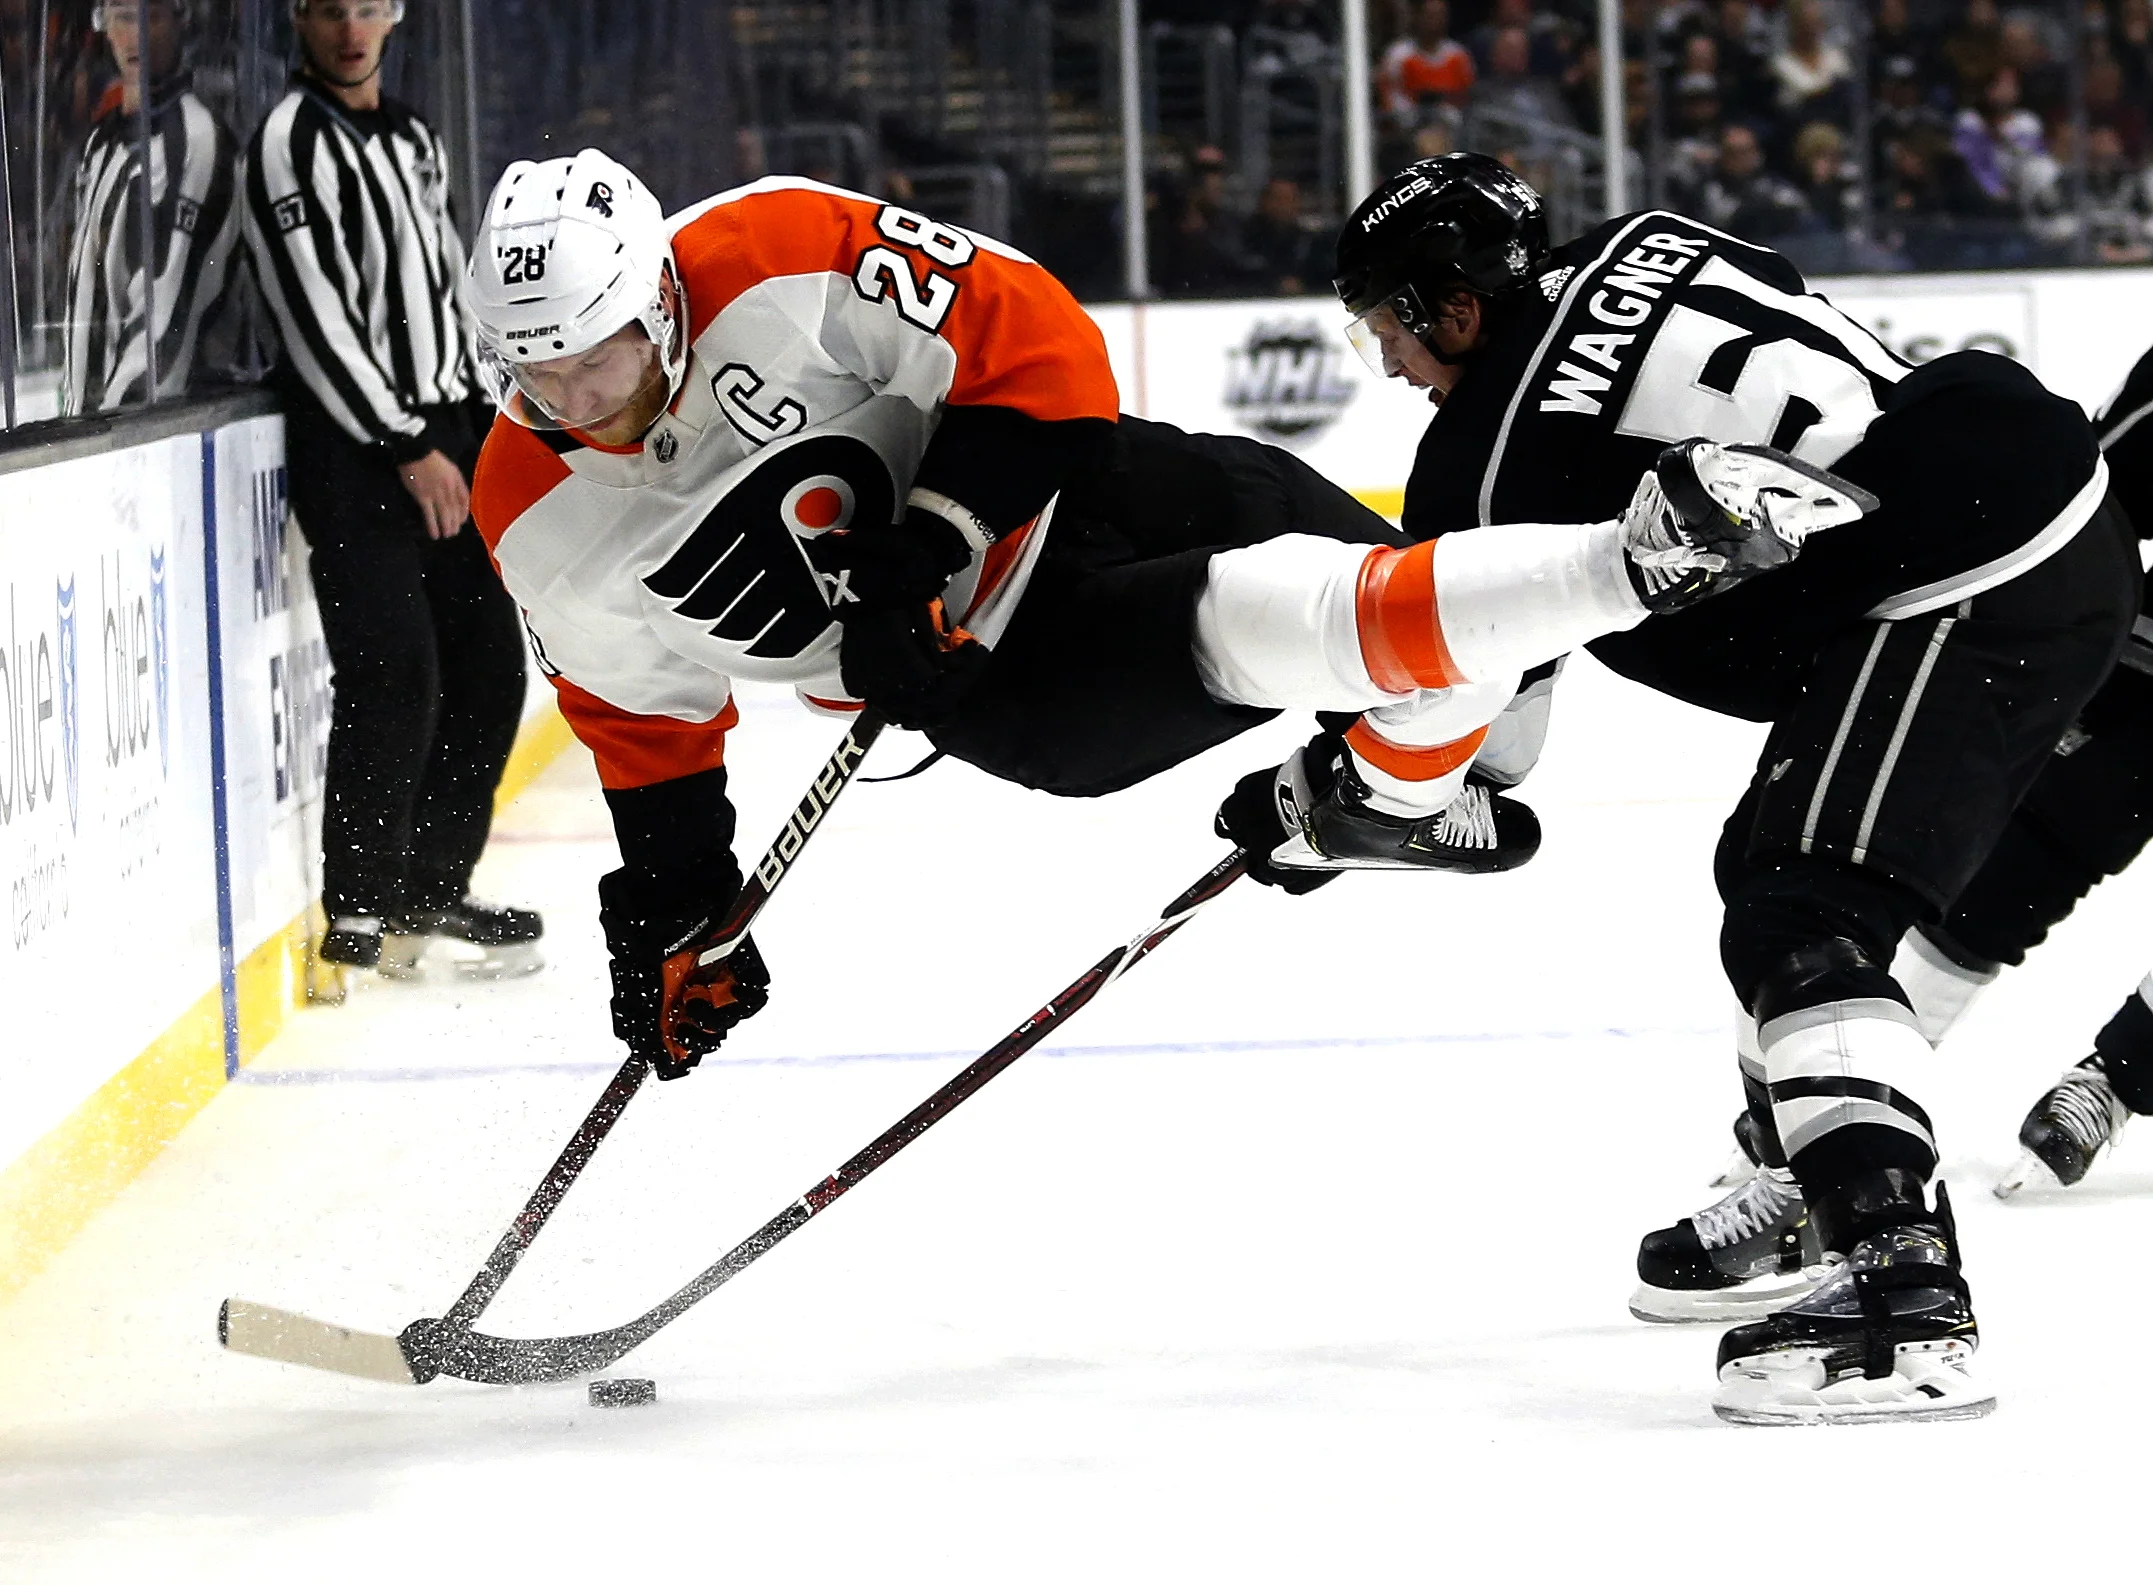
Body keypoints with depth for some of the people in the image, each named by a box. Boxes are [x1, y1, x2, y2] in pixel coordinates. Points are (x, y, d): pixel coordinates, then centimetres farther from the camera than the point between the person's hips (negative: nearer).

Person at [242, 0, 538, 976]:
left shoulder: (414, 141, 17)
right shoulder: (294, 141, -11)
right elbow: (316, 318, -17)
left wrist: (483, 434, 17)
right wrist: (408, 449, -18)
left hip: (441, 431, 8)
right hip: (352, 448, -8)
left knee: (488, 663, 8)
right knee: (395, 676, -15)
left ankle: (431, 884, 19)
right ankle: (361, 914, -10)